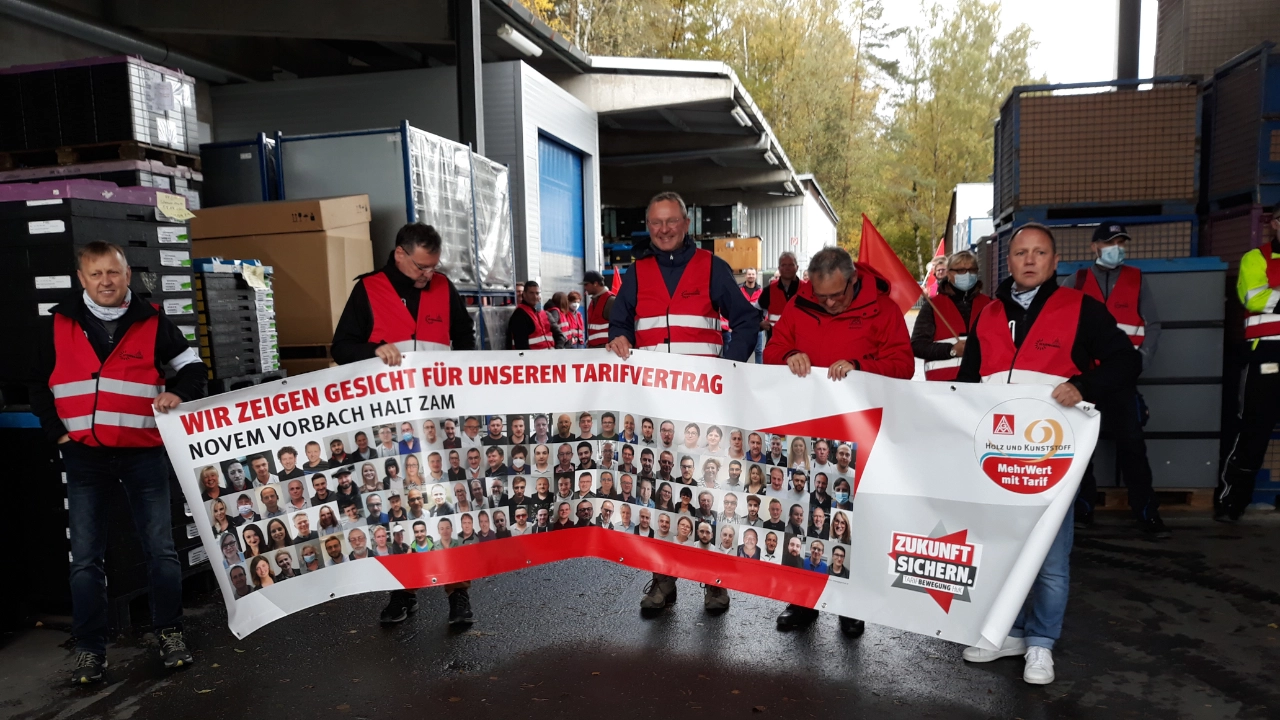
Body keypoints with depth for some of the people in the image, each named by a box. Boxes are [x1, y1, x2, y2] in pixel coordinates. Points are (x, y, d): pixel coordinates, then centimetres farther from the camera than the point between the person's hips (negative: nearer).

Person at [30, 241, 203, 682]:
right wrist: (56, 431, 4)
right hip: (83, 457, 1)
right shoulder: (59, 325, 6)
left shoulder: (152, 323, 2)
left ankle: (170, 633, 19)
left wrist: (179, 392, -12)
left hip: (143, 453, -1)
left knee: (161, 548, 4)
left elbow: (192, 366, 8)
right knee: (85, 558, 5)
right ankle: (90, 649, 16)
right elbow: (38, 384, 14)